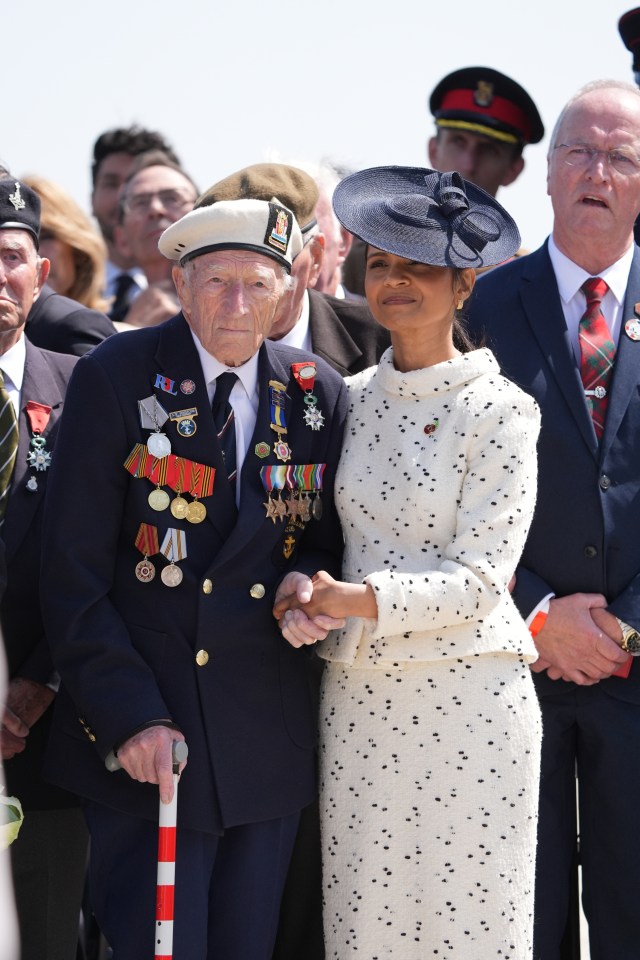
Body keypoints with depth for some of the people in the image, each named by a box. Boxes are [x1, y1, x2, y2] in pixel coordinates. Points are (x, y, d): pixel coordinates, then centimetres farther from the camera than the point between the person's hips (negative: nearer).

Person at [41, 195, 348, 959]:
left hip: (268, 738, 4)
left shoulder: (316, 394, 5)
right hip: (141, 738, -3)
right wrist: (130, 715, -14)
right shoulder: (117, 378, -5)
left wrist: (310, 583, -10)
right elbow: (73, 572, -7)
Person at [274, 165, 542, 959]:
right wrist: (302, 597, -7)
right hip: (358, 698, 5)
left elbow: (478, 579, -11)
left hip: (466, 700, -4)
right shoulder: (350, 400, 9)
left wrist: (358, 600, -22)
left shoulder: (500, 412, -6)